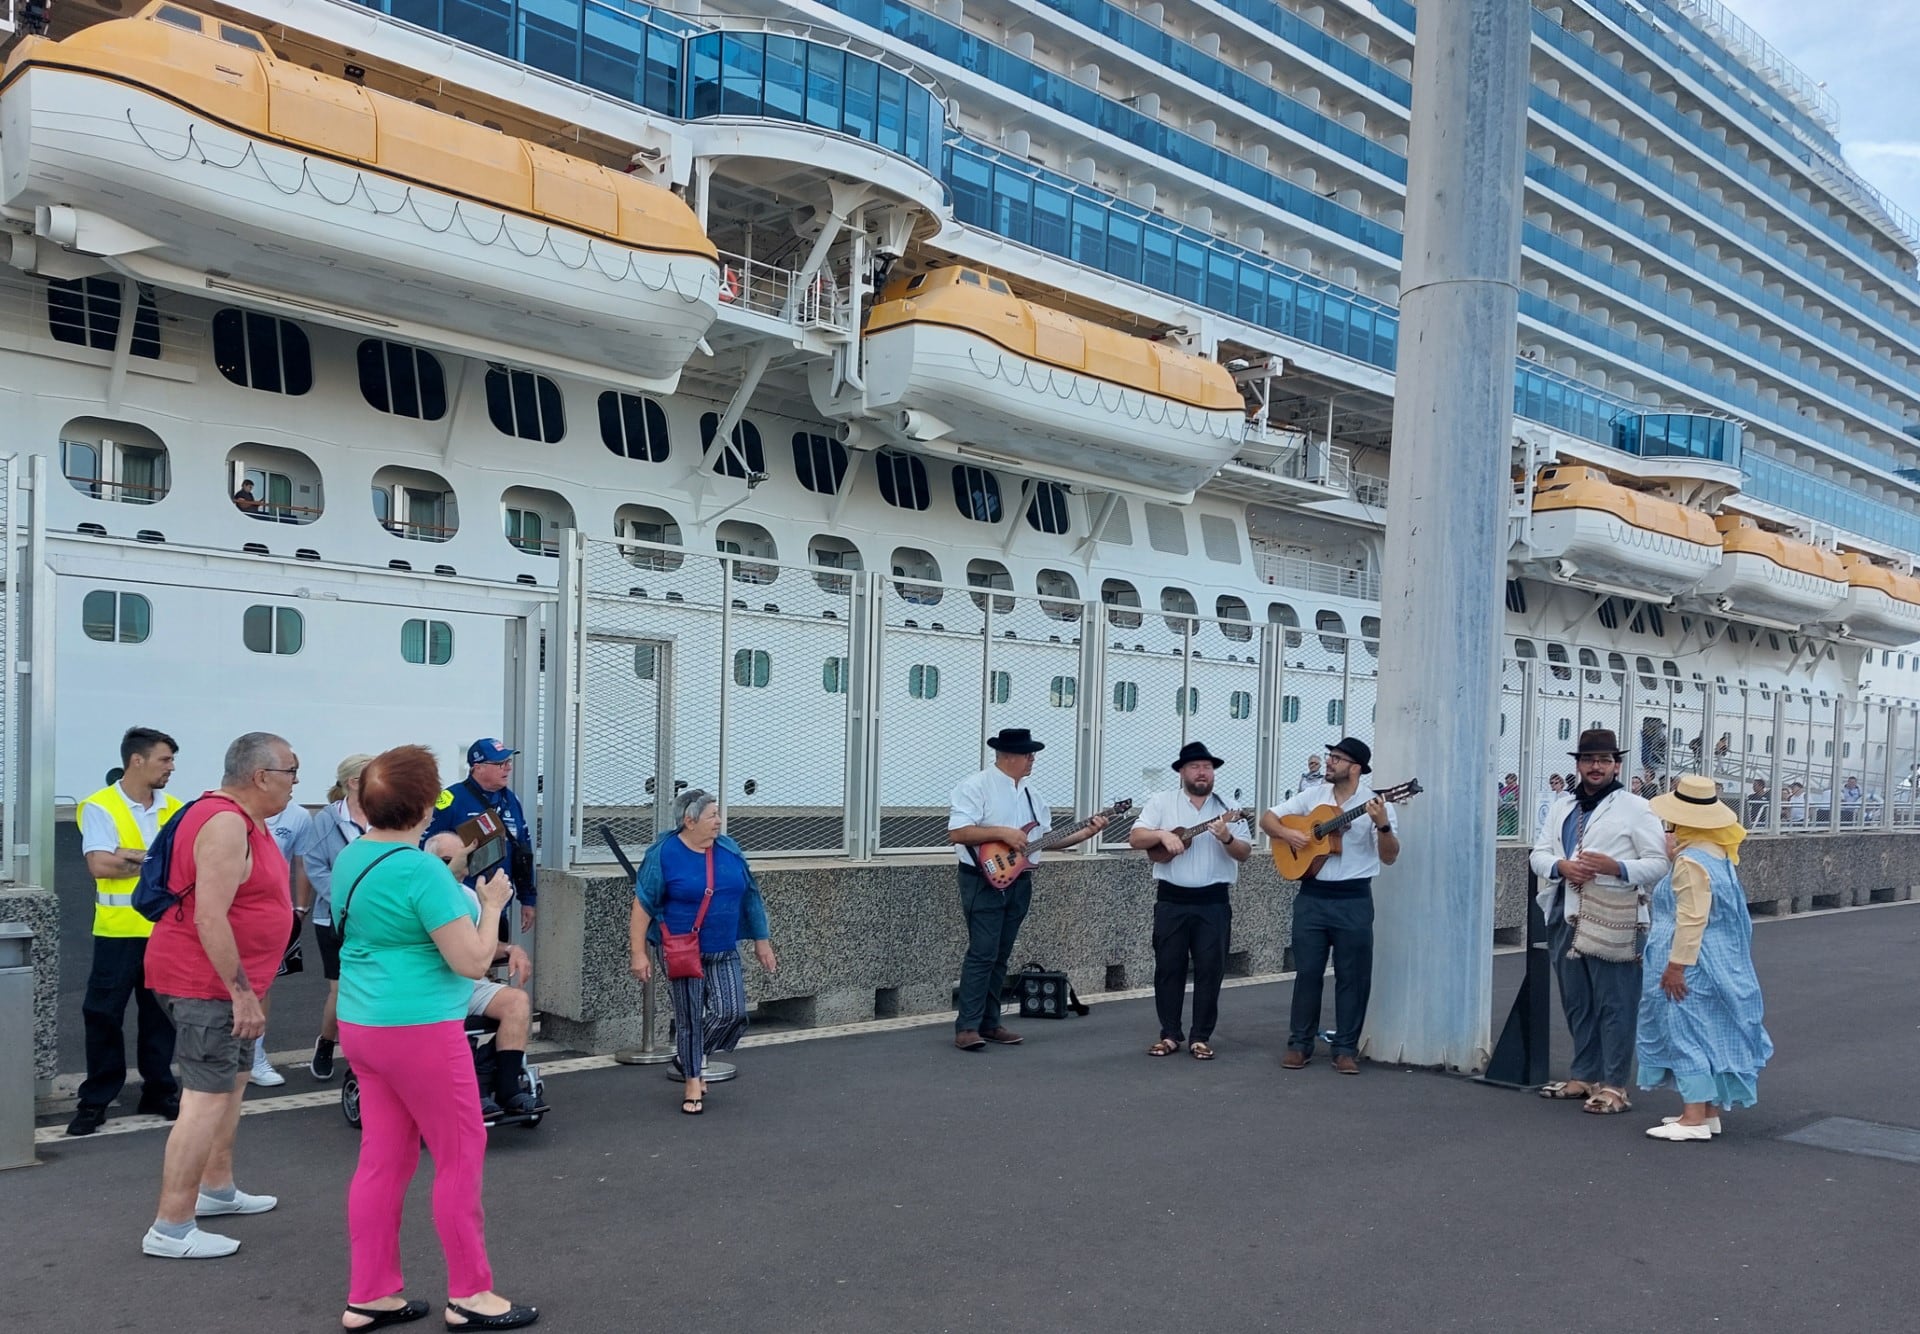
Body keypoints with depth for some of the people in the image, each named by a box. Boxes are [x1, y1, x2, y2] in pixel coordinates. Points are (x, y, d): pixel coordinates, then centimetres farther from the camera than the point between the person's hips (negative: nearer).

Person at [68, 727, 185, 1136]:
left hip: (167, 930, 4)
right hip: (119, 931, -4)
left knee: (160, 1014, 11)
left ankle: (159, 1091, 23)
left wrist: (129, 856, -13)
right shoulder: (100, 807, -7)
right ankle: (95, 1101, 14)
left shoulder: (174, 808, 6)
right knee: (104, 1015, 3)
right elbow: (101, 865, -18)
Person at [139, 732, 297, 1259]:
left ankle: (216, 1188, 35)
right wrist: (241, 991, -25)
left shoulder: (245, 820, 11)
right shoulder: (225, 824, -22)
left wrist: (245, 986, 23)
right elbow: (209, 915, -27)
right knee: (207, 1099, -10)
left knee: (233, 1078, 21)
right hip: (205, 982, -11)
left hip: (226, 979, 11)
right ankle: (170, 1229, -5)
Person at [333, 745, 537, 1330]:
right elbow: (473, 962, -19)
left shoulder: (349, 858, 6)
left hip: (363, 1025, 9)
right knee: (461, 1155, 4)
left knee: (384, 1159, 14)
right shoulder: (423, 870, -21)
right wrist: (492, 904, -5)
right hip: (418, 1030, -9)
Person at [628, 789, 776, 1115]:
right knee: (689, 1018, 3)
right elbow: (642, 907, -10)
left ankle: (689, 1057, 22)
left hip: (724, 953, 4)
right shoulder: (663, 855, -11)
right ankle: (692, 1081, 21)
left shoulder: (729, 849, 4)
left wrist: (761, 941, 13)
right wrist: (638, 952, -13)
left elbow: (750, 896, 11)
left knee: (732, 1012, -4)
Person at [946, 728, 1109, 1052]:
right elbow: (956, 833, -19)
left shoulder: (1029, 792, 14)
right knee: (982, 954, -11)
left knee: (1001, 956, 11)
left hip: (1019, 882, 8)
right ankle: (967, 1027, -7)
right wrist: (1002, 833, -23)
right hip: (984, 881, -8)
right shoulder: (975, 786, -11)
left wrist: (1085, 833, 3)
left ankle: (989, 1022, 17)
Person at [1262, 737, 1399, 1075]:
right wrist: (1286, 833, -8)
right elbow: (1267, 818, 12)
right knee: (1307, 971, 6)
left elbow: (1389, 858, -8)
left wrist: (1383, 826, -25)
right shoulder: (1311, 799, 7)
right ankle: (1300, 1044, 16)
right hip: (1311, 897, 3)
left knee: (1352, 975, 3)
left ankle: (1346, 1049, 14)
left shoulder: (1375, 805, -4)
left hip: (1353, 900, -2)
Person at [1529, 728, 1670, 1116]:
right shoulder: (1561, 807, 16)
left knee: (1614, 1005, -2)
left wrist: (1616, 867, -20)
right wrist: (1560, 866, -12)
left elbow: (1659, 863, -5)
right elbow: (1539, 854, 10)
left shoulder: (1635, 808, 0)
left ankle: (1614, 1085, 5)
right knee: (1577, 1003, 14)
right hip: (1567, 918, 6)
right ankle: (1584, 1076, 25)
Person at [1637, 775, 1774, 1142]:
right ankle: (1710, 1110, 21)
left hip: (1692, 964, -10)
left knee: (1688, 1031, -6)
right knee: (1707, 1033, 14)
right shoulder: (1717, 853, 10)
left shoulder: (1690, 861, -20)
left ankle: (1695, 1118, -3)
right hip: (1719, 959, 10)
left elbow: (1691, 919, -24)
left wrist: (1676, 964, -22)